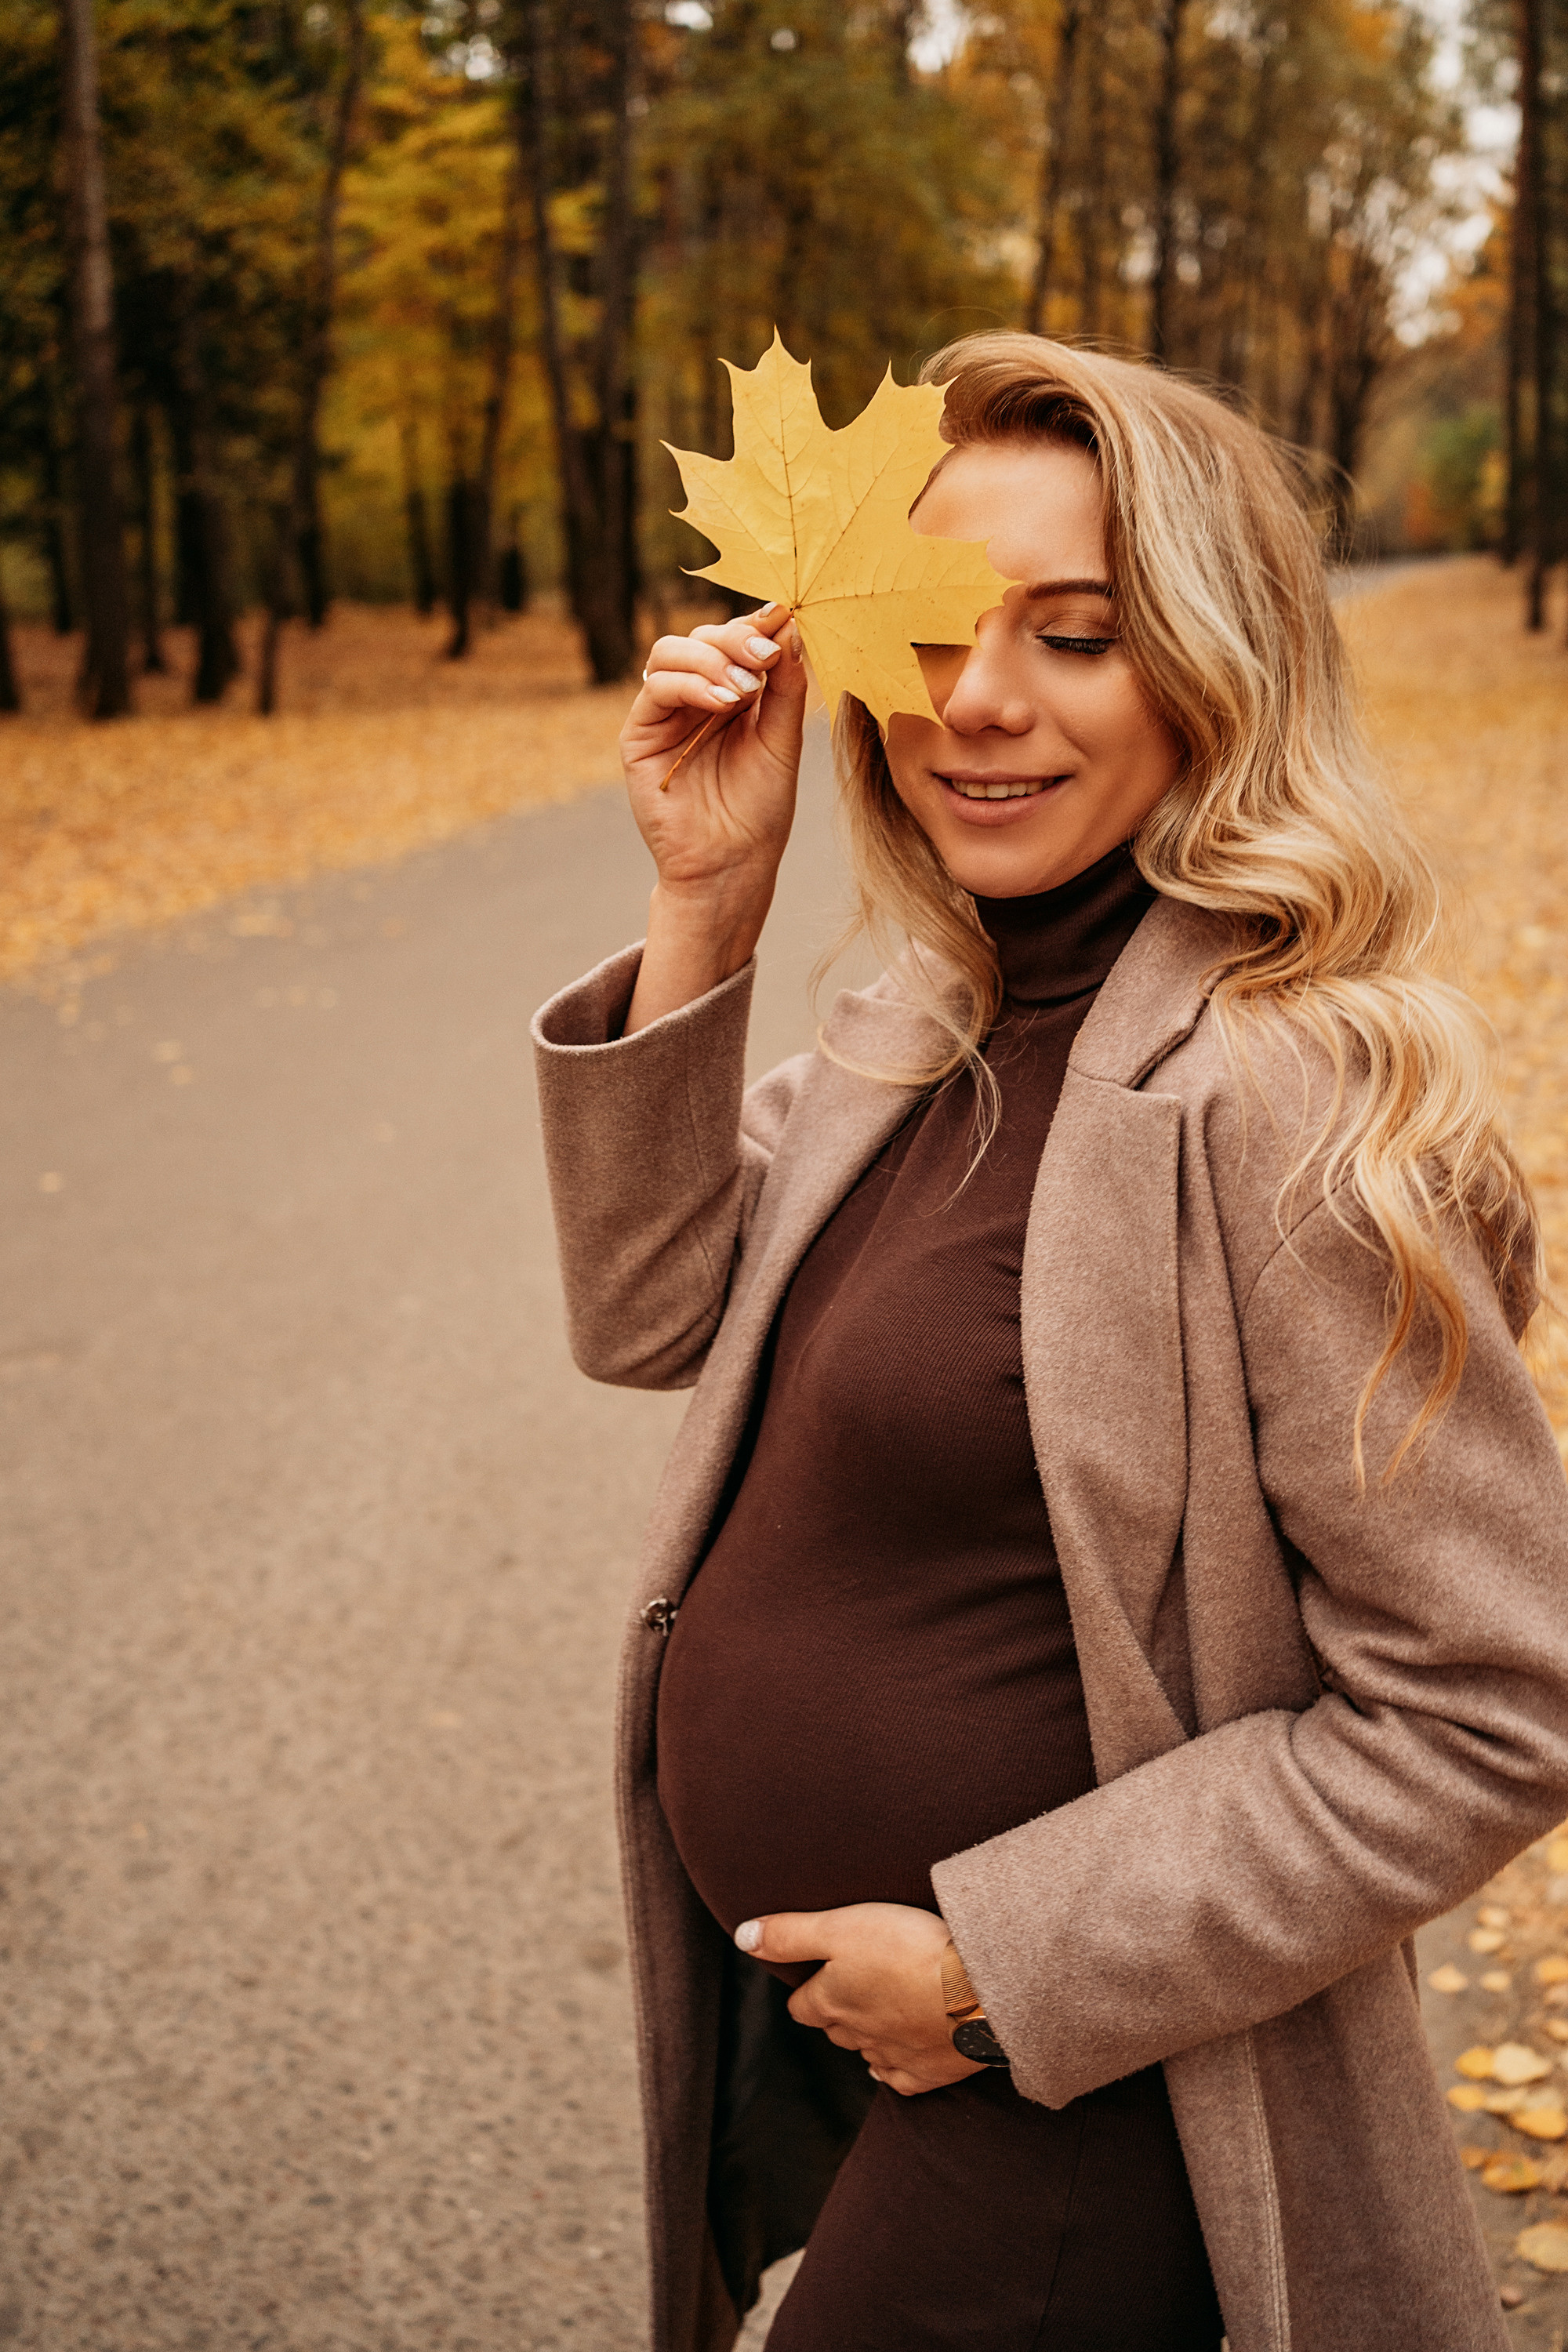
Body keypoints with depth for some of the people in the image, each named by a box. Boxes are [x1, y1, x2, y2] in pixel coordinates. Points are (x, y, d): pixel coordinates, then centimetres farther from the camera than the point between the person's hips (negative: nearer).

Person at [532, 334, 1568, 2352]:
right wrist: (704, 910, -9)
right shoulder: (945, 1015, -1)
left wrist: (1002, 1965, -20)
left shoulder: (1280, 1094, -25)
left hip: (1060, 2099, -7)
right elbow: (655, 1315, 2)